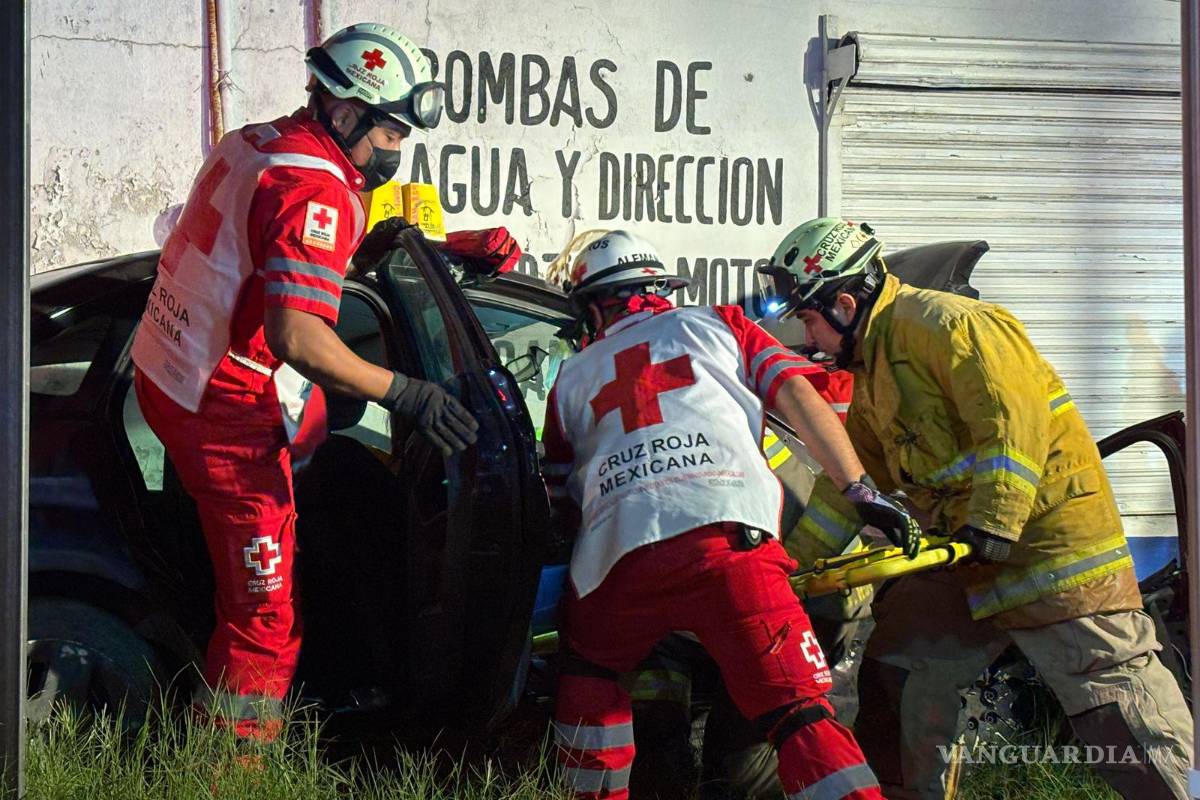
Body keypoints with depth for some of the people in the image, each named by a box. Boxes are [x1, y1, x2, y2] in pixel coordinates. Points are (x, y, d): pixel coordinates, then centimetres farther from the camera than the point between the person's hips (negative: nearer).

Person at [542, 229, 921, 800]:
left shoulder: (573, 377, 30)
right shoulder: (717, 325, 26)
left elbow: (560, 504, 34)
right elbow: (797, 396, 12)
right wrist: (859, 488, 7)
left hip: (617, 553, 1)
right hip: (728, 534, -1)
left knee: (588, 672, 29)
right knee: (799, 711, -5)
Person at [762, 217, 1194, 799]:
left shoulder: (945, 325, -14)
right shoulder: (872, 373, 17)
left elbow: (1013, 423, -22)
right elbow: (848, 481, 23)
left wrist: (992, 524, -28)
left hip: (1048, 529, -10)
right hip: (968, 554, 10)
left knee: (1112, 699, -11)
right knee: (895, 671, 10)